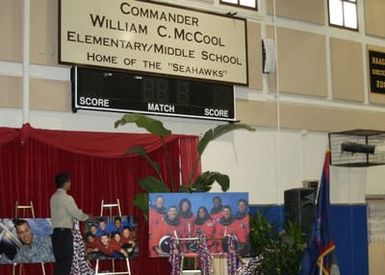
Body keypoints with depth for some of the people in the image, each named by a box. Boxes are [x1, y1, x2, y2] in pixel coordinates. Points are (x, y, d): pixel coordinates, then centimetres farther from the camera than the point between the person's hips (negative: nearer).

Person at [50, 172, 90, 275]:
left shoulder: (54, 197, 12)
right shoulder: (67, 198, -12)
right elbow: (77, 215, -10)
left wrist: (79, 213, 20)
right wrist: (86, 216, 10)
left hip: (56, 233, 8)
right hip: (65, 233, -8)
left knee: (59, 263, 11)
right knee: (66, 263, -4)